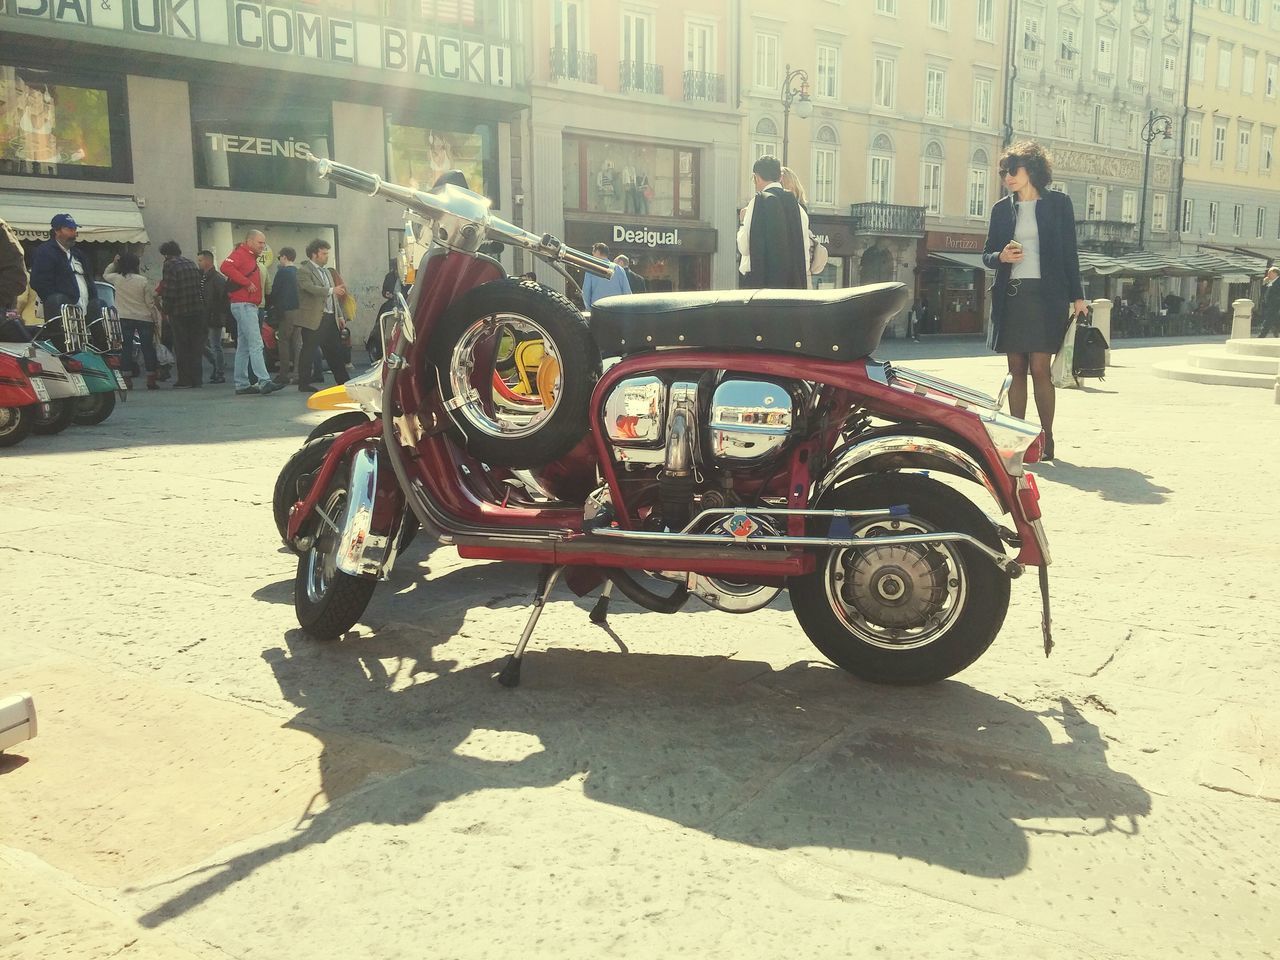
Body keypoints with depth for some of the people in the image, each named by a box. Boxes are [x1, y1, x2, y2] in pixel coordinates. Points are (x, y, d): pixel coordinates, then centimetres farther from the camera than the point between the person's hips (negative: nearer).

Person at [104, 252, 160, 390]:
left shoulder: (117, 279, -1)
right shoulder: (143, 281, -6)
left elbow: (105, 274, 24)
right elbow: (150, 302, -4)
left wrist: (114, 263, 17)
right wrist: (155, 318, 5)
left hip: (125, 319, 2)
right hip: (144, 319, -1)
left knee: (127, 348, 4)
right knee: (148, 348, 3)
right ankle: (151, 379, 3)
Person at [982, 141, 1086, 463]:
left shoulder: (1058, 203, 6)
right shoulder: (1002, 208, 13)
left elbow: (1069, 252, 5)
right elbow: (987, 254, 17)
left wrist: (1076, 296, 1)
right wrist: (1001, 257, -6)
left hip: (1045, 295, -3)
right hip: (1010, 296, 3)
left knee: (1040, 369, -9)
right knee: (1016, 370, 4)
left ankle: (1047, 438, 0)